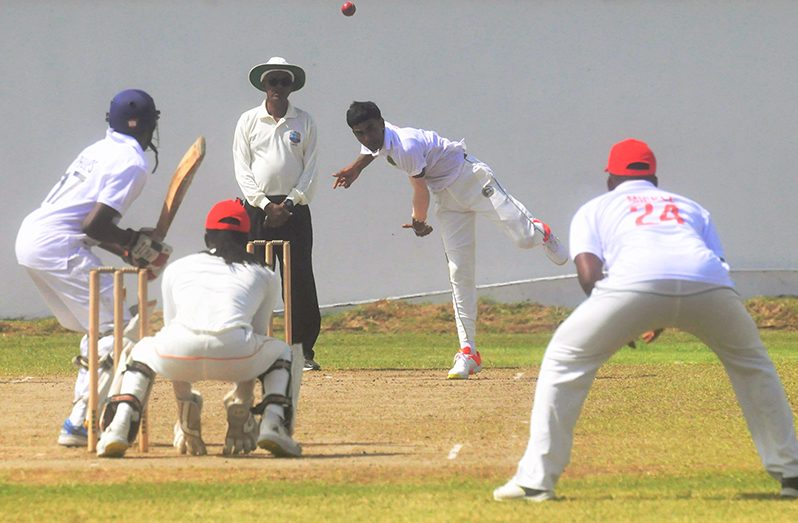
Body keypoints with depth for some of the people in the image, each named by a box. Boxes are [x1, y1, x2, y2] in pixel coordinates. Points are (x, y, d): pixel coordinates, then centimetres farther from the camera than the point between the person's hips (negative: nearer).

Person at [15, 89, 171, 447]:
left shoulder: (102, 150, 21)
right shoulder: (131, 162, -8)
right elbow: (94, 225, -17)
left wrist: (130, 252, 18)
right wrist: (136, 244, -3)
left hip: (31, 238, 10)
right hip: (58, 246, -10)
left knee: (98, 330, 20)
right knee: (117, 330, -9)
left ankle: (85, 420, 16)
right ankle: (79, 424, -16)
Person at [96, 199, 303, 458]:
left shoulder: (177, 268, 34)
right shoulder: (264, 275, 32)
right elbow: (257, 332, 35)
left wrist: (185, 420, 41)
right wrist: (242, 402, 44)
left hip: (179, 350, 1)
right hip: (234, 352, -1)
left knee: (142, 351, 38)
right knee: (282, 353, 34)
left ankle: (120, 426, 13)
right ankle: (273, 424, 7)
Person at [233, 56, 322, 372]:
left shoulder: (304, 122, 8)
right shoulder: (249, 121, 7)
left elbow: (310, 169, 4)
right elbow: (242, 169, 2)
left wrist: (289, 203, -8)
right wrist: (265, 204, -9)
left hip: (294, 208, 0)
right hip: (257, 207, 0)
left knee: (300, 280, -4)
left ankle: (304, 350, -1)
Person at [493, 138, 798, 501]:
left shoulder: (595, 209, 31)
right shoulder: (691, 208, 39)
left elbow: (589, 275, 13)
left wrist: (620, 327, 27)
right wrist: (665, 321, 37)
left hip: (635, 281, -3)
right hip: (709, 282, 3)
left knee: (565, 359, 17)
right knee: (750, 362, 29)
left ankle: (536, 479, 8)